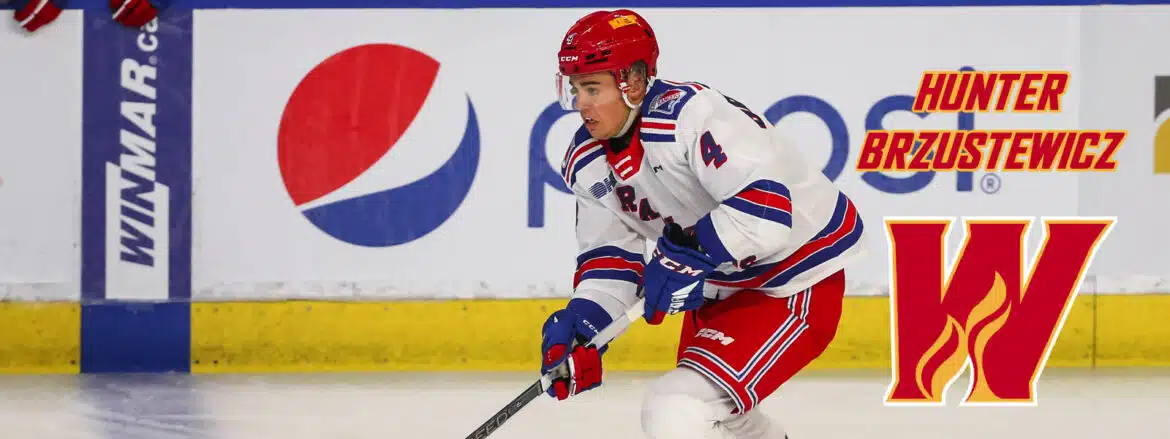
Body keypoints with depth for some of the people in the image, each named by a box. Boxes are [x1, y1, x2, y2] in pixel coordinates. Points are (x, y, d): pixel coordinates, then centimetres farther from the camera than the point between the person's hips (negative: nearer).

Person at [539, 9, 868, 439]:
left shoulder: (693, 114, -30)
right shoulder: (587, 161, -2)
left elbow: (766, 203, -37)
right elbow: (611, 254, 3)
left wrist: (691, 254, -40)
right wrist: (583, 321, -14)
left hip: (797, 282, -10)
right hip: (720, 290, 10)